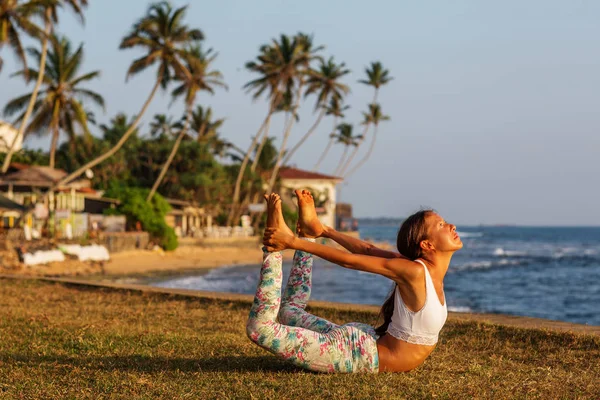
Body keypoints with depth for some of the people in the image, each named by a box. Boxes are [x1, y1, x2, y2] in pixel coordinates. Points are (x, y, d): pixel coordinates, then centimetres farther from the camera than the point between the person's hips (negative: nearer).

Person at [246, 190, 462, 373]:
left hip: (366, 341, 8)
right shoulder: (415, 271, -25)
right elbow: (349, 260, -19)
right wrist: (293, 242, -14)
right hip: (357, 353, -8)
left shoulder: (431, 264, -1)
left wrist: (325, 230, 14)